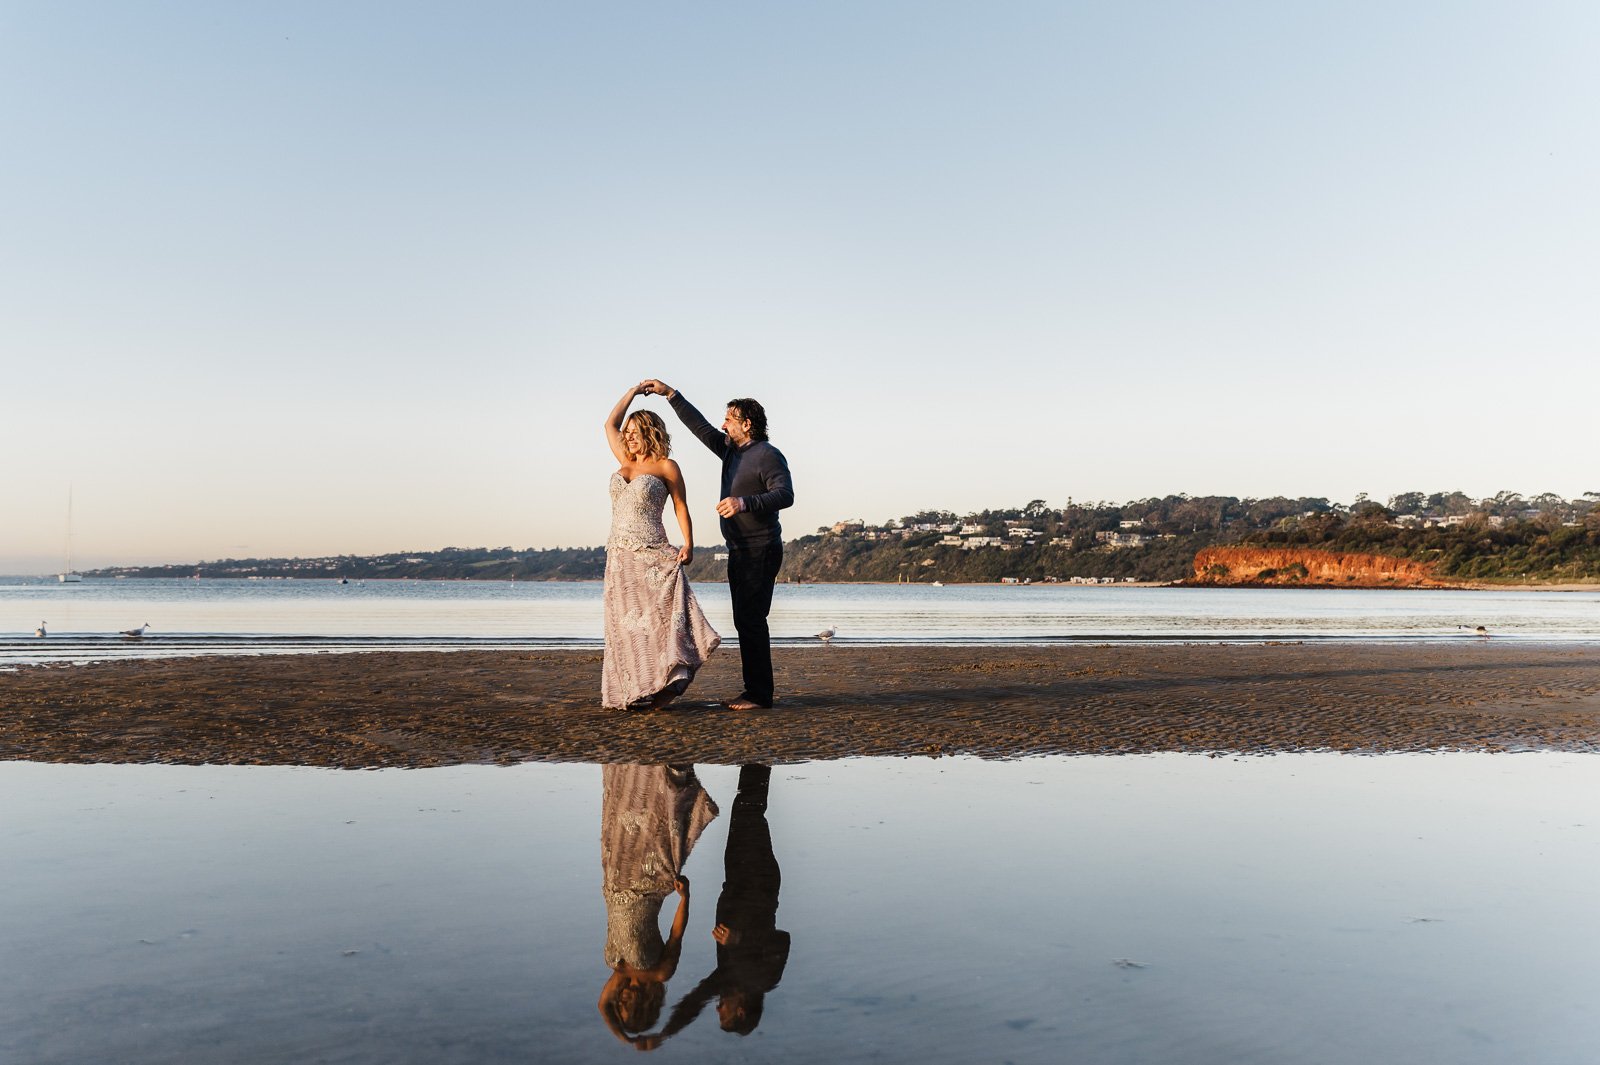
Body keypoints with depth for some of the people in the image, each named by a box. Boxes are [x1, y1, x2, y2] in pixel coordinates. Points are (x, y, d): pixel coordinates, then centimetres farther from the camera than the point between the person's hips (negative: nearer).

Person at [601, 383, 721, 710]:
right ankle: (633, 689, 7)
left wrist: (688, 544, -14)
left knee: (656, 617, -12)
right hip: (619, 556, 6)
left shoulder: (666, 467, 0)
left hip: (651, 556, -6)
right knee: (626, 623, 4)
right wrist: (633, 391, 27)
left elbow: (681, 508, -2)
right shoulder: (625, 461, 15)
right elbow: (610, 424, 27)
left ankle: (655, 686, -11)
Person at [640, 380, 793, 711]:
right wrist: (671, 395, 18)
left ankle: (760, 694, -10)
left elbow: (785, 494, -23)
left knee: (751, 619, -12)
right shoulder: (731, 451, 16)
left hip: (760, 550, -10)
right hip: (739, 550, 10)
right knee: (744, 620, 10)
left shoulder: (768, 455, -11)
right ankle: (752, 690, 15)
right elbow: (700, 427, 21)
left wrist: (745, 502, -35)